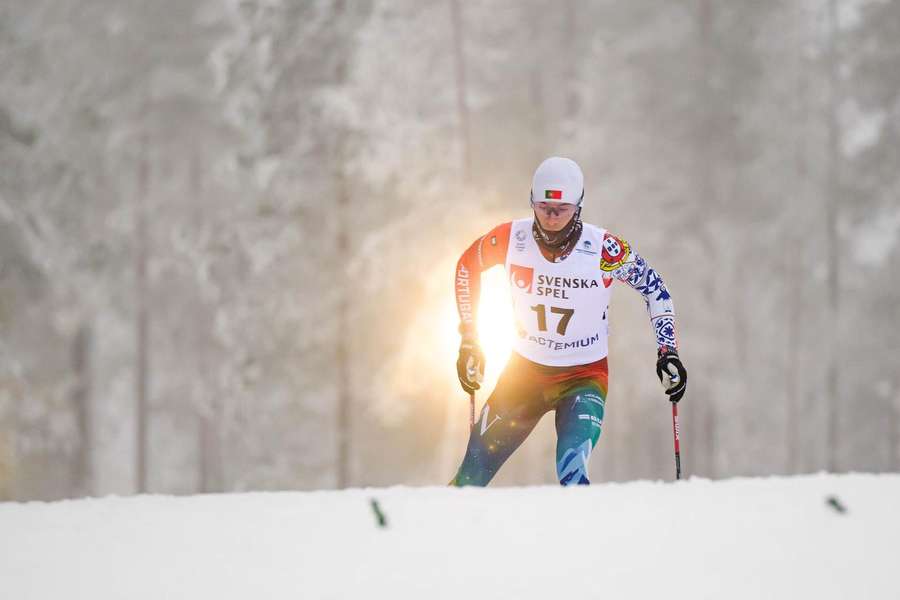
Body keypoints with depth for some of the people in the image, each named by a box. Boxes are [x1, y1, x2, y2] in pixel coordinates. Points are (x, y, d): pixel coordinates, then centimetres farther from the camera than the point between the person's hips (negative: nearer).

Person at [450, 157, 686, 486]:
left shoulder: (603, 249, -21)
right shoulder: (511, 239, -14)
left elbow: (653, 288, -5)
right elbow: (467, 265, 6)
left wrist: (668, 351, -10)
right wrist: (469, 340, 5)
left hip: (584, 376, -3)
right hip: (524, 371, 3)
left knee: (572, 472, -28)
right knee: (472, 477, 6)